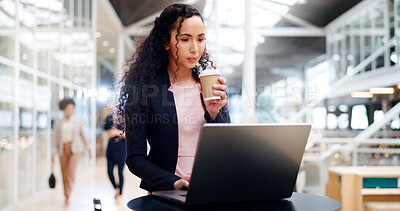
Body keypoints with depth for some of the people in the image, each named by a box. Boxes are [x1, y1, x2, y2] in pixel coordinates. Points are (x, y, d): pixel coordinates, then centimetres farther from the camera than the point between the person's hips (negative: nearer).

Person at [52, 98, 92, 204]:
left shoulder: (77, 121, 2)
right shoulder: (58, 123, 4)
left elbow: (83, 135, 9)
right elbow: (55, 138, 2)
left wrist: (88, 148, 6)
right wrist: (54, 152, -7)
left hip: (75, 149, -2)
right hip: (63, 150, 2)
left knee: (71, 172, -17)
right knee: (64, 174, 4)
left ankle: (68, 196, -14)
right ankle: (66, 195, 23)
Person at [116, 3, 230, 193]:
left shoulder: (211, 83, 7)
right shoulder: (143, 86, -4)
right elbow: (135, 158, -4)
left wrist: (215, 113, -12)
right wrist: (174, 182, -19)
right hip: (165, 196, -2)